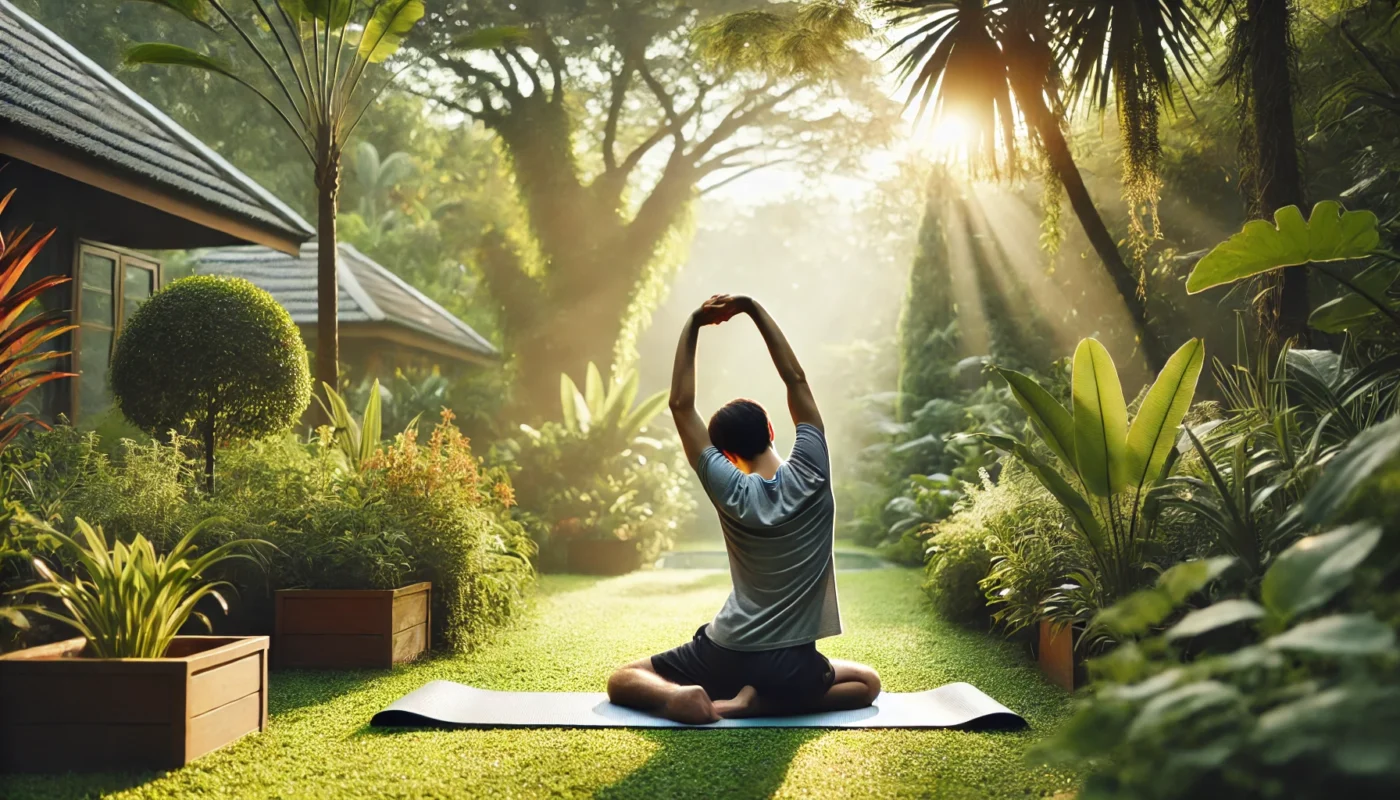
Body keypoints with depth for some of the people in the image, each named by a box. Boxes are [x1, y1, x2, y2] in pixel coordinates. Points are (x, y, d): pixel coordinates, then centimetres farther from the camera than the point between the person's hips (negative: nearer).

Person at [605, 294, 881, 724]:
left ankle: (673, 693, -13)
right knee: (867, 682, 29)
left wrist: (693, 326, -5)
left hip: (724, 655, 1)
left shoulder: (731, 492, -8)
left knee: (622, 680, 23)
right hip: (791, 665, -1)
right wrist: (753, 308, 1)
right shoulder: (810, 475, -8)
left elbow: (681, 405, -5)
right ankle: (758, 701, 3)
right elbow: (796, 380, -1)